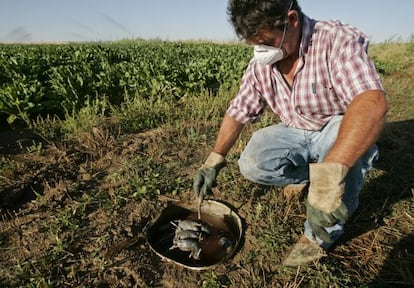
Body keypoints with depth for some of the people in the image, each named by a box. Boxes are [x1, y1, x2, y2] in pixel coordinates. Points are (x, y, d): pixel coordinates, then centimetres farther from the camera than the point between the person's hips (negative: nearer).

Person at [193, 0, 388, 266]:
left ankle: (322, 234, -18)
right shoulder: (260, 65, -8)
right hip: (295, 135, 4)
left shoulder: (339, 41, -26)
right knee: (251, 165, -23)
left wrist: (330, 173, -56)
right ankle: (307, 175, 7)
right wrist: (214, 160, -10)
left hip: (340, 134, -3)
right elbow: (239, 112, -1)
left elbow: (373, 103, -42)